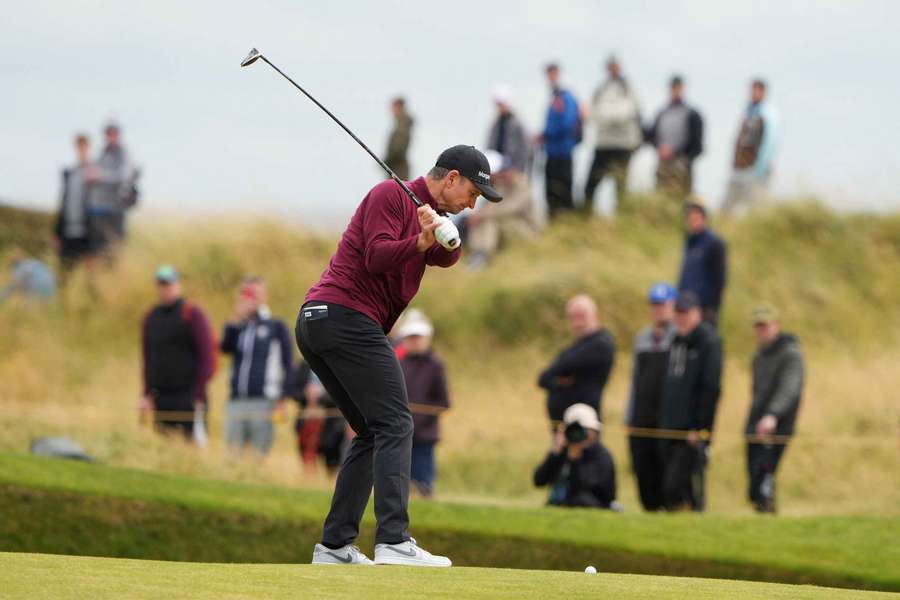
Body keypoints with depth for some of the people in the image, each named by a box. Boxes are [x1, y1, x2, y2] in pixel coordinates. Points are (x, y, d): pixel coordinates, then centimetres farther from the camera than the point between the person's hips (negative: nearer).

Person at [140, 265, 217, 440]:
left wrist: (199, 396, -11)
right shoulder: (151, 318, 15)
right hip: (160, 398, 5)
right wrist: (147, 395, 10)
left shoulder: (192, 314, -2)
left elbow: (207, 357, -6)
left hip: (188, 396, -5)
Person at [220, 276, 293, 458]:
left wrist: (282, 398, -5)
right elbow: (225, 348, -3)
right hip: (237, 401, 4)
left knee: (259, 455, -6)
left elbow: (288, 363, 3)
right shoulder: (238, 327, 17)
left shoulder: (276, 327, 6)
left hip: (264, 401, -4)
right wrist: (235, 319, -12)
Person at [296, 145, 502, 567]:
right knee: (394, 425, -14)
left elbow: (446, 258, 3)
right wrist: (420, 242, -29)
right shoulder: (390, 195, -3)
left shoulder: (429, 213, 23)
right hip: (347, 315, -10)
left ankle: (334, 546, 7)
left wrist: (443, 239, -18)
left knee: (372, 434, 12)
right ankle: (394, 540, -25)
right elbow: (376, 256, -15)